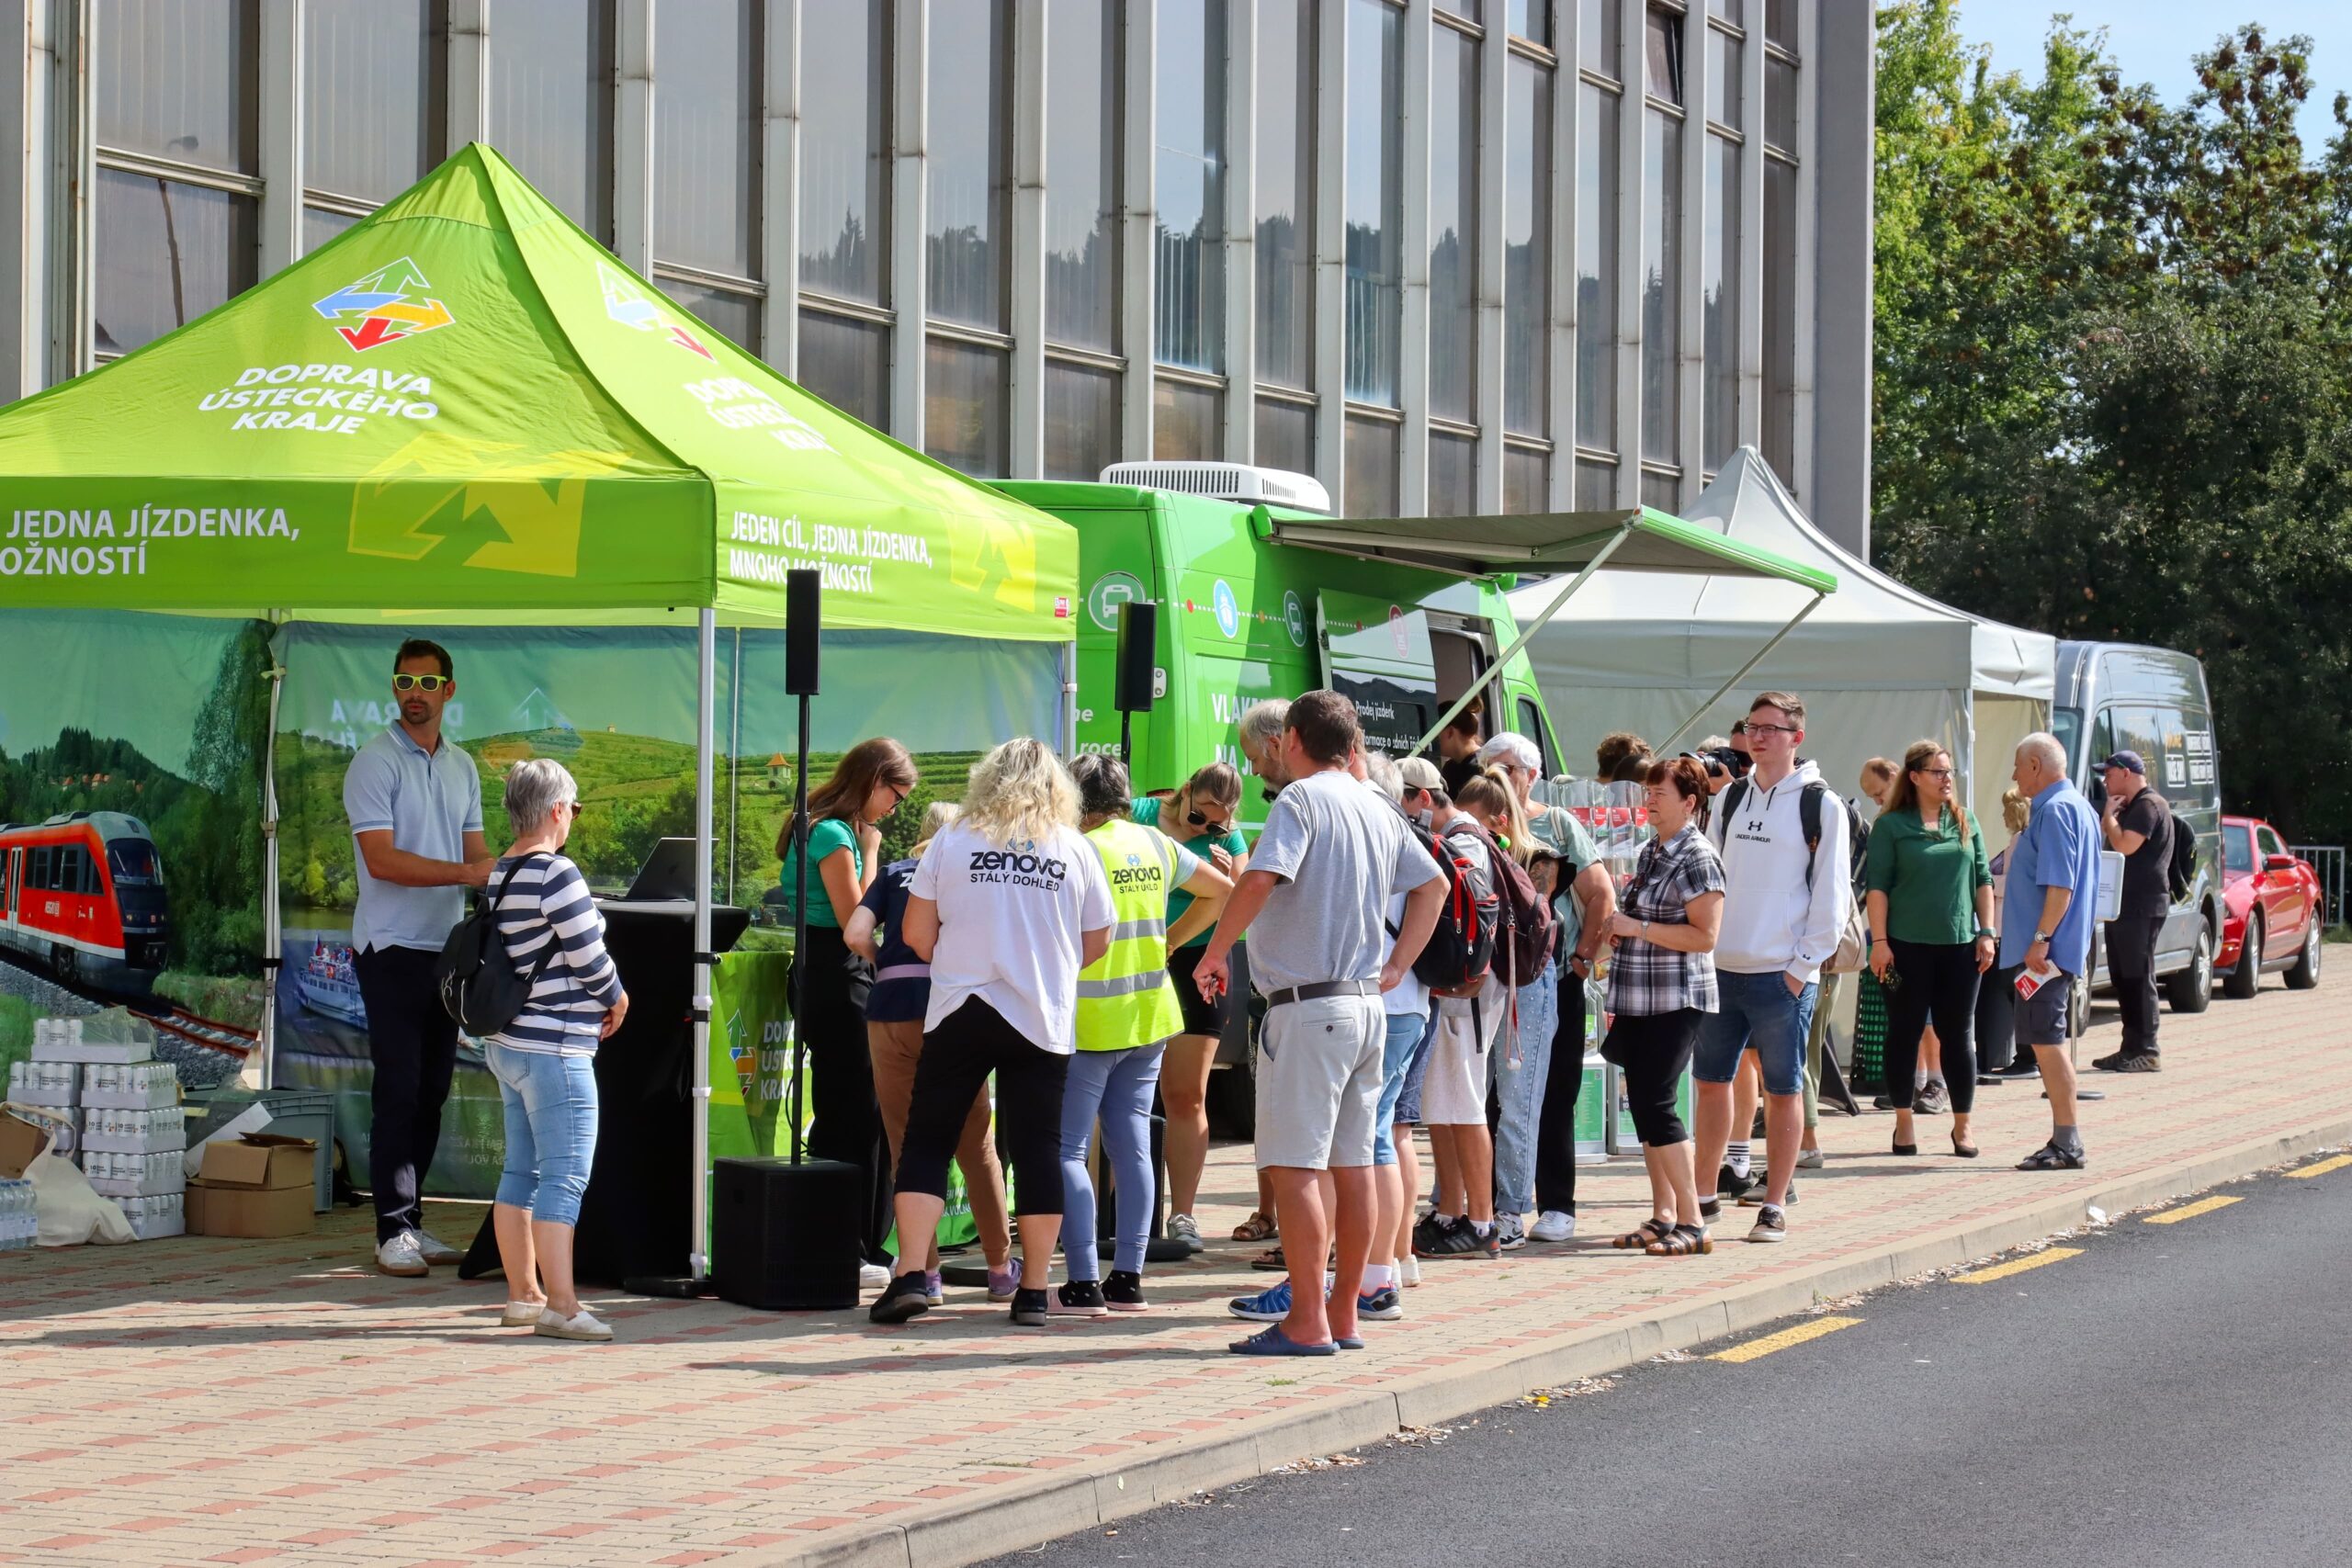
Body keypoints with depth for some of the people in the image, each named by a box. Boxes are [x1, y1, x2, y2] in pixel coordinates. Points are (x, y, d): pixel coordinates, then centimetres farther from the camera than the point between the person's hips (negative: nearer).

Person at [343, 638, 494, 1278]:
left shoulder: (463, 767, 15)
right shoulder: (375, 763, -7)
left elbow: (475, 853, 13)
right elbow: (382, 860, -16)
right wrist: (463, 872, -23)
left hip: (446, 947, 6)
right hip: (392, 947, -6)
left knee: (432, 1088, 8)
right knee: (398, 1088, -8)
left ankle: (411, 1218, 15)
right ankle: (393, 1229, -5)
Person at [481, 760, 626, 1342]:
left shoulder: (498, 877, 10)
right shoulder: (556, 874, -17)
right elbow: (589, 957, -15)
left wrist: (596, 1001, 13)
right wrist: (616, 999, 4)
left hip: (508, 1043, 9)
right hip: (553, 1048, -9)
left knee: (522, 1171, 14)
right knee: (565, 1178, -8)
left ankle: (522, 1294, 21)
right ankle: (560, 1306, -10)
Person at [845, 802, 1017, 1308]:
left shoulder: (894, 873, 16)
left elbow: (856, 935, 1)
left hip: (890, 1009, 1)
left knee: (907, 1148, 7)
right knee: (976, 1146, 9)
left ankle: (924, 1273, 5)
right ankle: (1001, 1270, 16)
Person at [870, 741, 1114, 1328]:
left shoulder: (952, 840, 2)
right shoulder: (1075, 849, 4)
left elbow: (917, 935, 2)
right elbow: (1097, 943, 11)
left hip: (960, 1013, -1)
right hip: (1043, 1018, 1)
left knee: (926, 1141, 6)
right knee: (1038, 1149, 6)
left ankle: (911, 1275, -5)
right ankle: (1033, 1292, 6)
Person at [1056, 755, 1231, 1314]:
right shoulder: (1156, 845, 8)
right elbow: (1221, 891, 20)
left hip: (1090, 1019, -7)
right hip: (1150, 1016, 7)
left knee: (1068, 1148, -2)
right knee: (1131, 1143, 10)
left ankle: (1084, 1283, -7)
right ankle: (1128, 1278, 10)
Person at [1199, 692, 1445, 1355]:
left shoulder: (1302, 798, -10)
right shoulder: (1379, 810, 14)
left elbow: (1261, 880, -24)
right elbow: (1432, 884, 22)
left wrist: (1214, 952, -13)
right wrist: (1396, 966, 19)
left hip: (1308, 1003, -8)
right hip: (1368, 1005, 8)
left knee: (1294, 1165, -7)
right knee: (1351, 1163, 11)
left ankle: (1306, 1322, -10)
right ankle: (1343, 1312, 16)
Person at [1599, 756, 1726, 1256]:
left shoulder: (1697, 856, -13)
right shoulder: (1651, 852, 14)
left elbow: (1705, 936, -19)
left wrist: (1636, 928, -18)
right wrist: (1619, 928, 10)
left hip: (1677, 1002, -9)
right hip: (1641, 1002, 9)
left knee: (1655, 1106, -12)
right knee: (1642, 1105, 9)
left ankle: (1693, 1223, -8)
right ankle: (1663, 1216, 16)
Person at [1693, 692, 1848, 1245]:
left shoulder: (1821, 805, -4)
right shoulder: (1731, 800, 11)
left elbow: (1831, 894, -6)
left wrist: (1803, 966, -10)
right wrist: (1704, 949, 7)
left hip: (1783, 975, -5)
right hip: (1721, 969, 5)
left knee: (1783, 1090, 1)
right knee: (1711, 1082, 10)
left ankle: (1774, 1207, 7)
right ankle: (1703, 1194, 19)